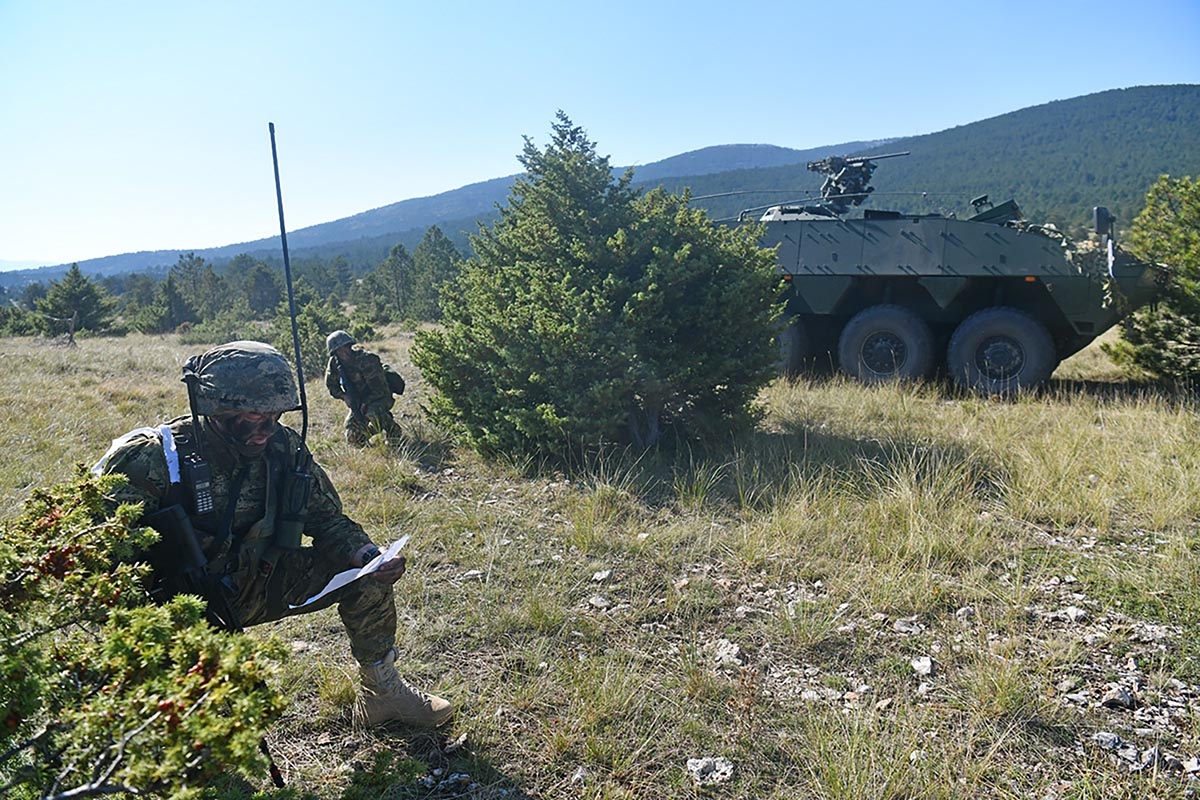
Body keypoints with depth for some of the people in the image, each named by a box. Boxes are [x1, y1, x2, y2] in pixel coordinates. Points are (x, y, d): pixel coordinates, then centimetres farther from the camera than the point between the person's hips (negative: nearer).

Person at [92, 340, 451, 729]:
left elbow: (327, 520, -2)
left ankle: (384, 693, 12)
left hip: (254, 587, 5)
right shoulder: (153, 459, -23)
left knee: (365, 573, -5)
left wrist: (370, 557, -21)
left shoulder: (284, 448, -10)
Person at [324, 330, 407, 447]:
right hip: (359, 400, 6)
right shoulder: (334, 363, -8)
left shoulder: (366, 360, -26)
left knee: (373, 412, -39)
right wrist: (344, 396, -9)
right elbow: (331, 385, 8)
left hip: (381, 396, -6)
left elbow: (380, 390, -25)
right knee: (352, 436, -6)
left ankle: (396, 437, -17)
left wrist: (366, 403, -28)